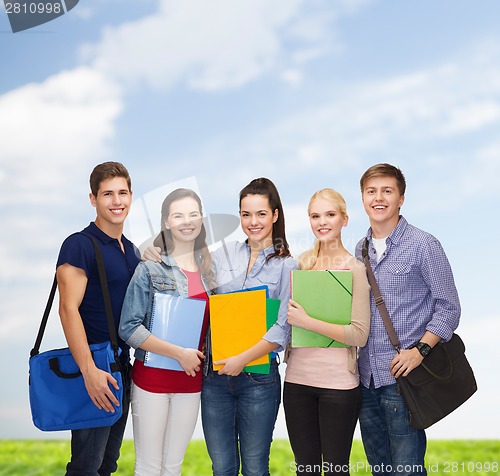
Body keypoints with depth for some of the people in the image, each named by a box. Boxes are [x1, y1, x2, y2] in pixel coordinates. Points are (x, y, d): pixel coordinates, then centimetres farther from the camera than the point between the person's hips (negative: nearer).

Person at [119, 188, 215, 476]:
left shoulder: (209, 269, 7)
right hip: (152, 377, -4)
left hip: (191, 380, 4)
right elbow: (129, 328, -12)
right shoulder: (150, 269, -7)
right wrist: (179, 353, -17)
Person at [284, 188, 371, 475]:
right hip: (298, 378, 4)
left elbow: (360, 335, -14)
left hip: (338, 382, -4)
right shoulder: (302, 262, 7)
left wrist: (307, 322, -19)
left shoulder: (355, 269, -7)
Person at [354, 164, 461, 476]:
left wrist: (419, 350, -16)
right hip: (366, 378, 6)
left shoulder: (423, 245, -5)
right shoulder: (361, 250, 12)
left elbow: (449, 306, -6)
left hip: (402, 378, -6)